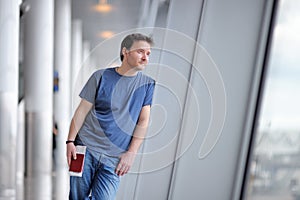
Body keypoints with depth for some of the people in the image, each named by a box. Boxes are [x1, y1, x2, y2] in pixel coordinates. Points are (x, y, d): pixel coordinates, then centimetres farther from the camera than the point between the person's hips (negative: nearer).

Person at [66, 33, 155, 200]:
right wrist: (70, 141, -3)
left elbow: (143, 121, 2)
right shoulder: (101, 76, 3)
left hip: (114, 158, 0)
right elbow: (82, 111, 4)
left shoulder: (147, 84, 6)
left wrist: (132, 153, -6)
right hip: (86, 148, 0)